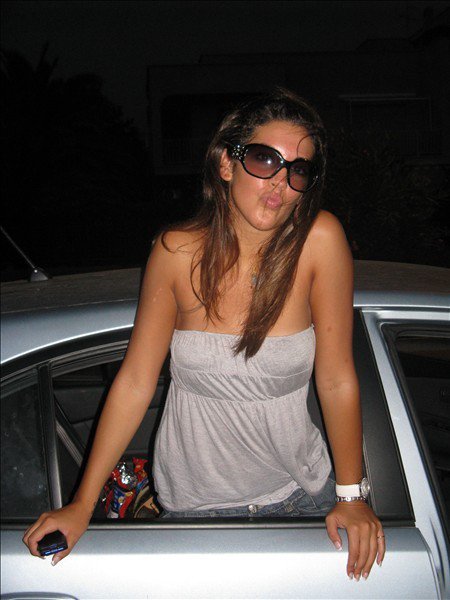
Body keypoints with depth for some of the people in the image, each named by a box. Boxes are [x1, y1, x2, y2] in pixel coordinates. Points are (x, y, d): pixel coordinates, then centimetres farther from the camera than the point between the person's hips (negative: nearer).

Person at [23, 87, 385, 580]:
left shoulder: (320, 239, -18)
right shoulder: (178, 252, -14)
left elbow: (337, 379, -11)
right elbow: (135, 382, -9)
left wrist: (351, 494, -8)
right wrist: (82, 505, -8)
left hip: (298, 493, 0)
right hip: (192, 500, 1)